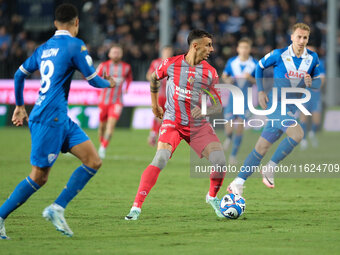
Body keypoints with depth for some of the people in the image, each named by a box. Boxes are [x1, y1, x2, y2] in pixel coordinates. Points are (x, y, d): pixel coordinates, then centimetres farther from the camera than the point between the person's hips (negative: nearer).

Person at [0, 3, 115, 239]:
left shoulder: (44, 48, 16)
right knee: (39, 177, -3)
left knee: (93, 161, 1)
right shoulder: (75, 45, -8)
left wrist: (20, 106, 34)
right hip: (49, 119, -9)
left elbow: (19, 75, 23)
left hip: (61, 119, 9)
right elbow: (93, 80, -7)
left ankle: (57, 208, 0)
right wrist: (109, 83, 15)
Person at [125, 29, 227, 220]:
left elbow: (218, 105, 2)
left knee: (220, 161, -13)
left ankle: (213, 197, 19)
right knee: (160, 160, -25)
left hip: (199, 126, 2)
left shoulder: (210, 73, -2)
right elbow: (154, 78, 17)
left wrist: (204, 111, -20)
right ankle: (137, 207, -21)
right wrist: (154, 104, 24)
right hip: (172, 123, -2)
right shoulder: (171, 64, -5)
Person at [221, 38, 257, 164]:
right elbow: (224, 76, 14)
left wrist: (250, 78, -18)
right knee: (229, 127, -10)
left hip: (247, 98, -1)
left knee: (240, 126, -10)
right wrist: (228, 80, -9)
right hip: (233, 96, 1)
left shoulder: (255, 64, -2)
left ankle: (233, 154, 2)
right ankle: (229, 138, 28)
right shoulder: (231, 62, 2)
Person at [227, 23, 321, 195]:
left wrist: (311, 83, -11)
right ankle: (270, 168, -11)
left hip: (290, 109, 4)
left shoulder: (313, 58, 3)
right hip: (275, 105, -4)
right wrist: (260, 91, 0)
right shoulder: (279, 55, -8)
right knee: (297, 134, -27)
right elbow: (260, 66, 8)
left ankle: (238, 182, 13)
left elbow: (317, 81, 14)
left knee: (262, 147, 6)